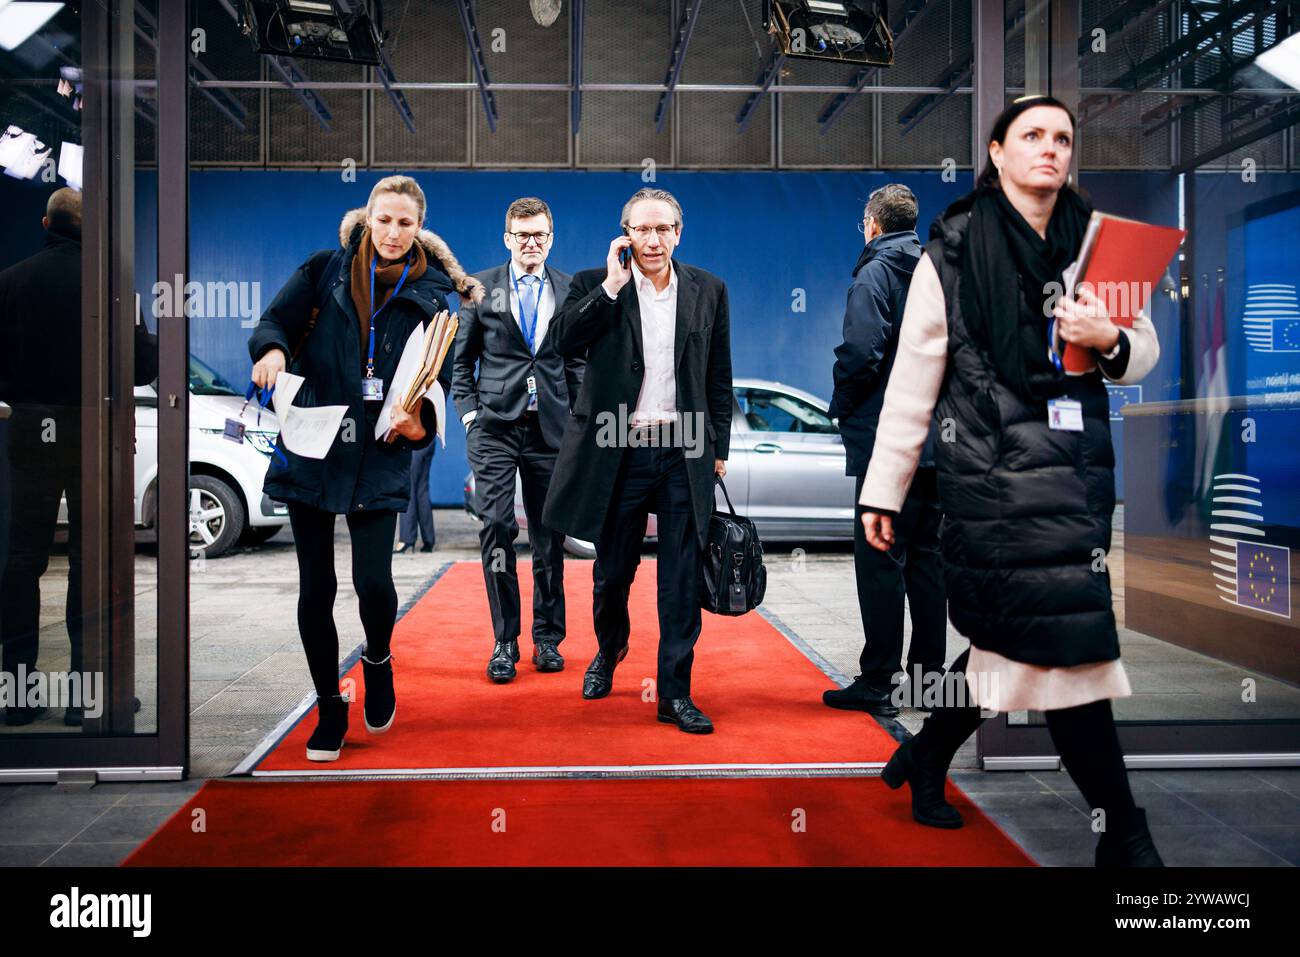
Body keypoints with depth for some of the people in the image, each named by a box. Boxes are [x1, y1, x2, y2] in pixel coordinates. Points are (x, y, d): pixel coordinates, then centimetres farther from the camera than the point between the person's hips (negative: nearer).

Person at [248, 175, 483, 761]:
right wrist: (273, 350, -18)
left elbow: (438, 382, 3)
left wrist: (419, 423, -16)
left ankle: (378, 660, 23)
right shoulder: (326, 271, 4)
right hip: (309, 449, 1)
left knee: (373, 582, -12)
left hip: (378, 462, -1)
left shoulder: (430, 296, 3)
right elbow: (275, 321, 5)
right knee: (316, 588, 5)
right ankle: (330, 707, 24)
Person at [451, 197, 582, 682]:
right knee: (496, 528, -7)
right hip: (494, 427, -1)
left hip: (550, 428, 1)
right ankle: (504, 641, 4)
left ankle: (548, 638, 17)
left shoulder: (570, 291, 8)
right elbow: (460, 359, 8)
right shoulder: (480, 287, 6)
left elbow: (578, 363, 11)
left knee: (550, 535, 5)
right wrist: (469, 412, -2)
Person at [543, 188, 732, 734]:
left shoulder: (708, 290, 7)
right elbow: (564, 343, -16)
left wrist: (719, 449, 7)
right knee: (613, 570, 14)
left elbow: (719, 378, 10)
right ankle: (609, 652, 42)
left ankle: (675, 693, 10)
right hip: (618, 449, 0)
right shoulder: (595, 285, 1)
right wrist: (613, 284, -17)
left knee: (682, 580, 1)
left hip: (685, 452, 1)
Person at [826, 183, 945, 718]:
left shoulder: (876, 274, -8)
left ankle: (879, 683, 1)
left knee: (880, 561, -3)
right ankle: (927, 674, 19)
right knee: (926, 556, 13)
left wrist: (842, 408, -4)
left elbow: (861, 352, -19)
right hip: (939, 441, 8)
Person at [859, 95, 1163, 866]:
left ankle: (926, 758, 35)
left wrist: (1112, 341, -10)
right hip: (997, 462, -5)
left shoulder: (1094, 240, 11)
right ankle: (1123, 835, 5)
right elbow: (913, 381, -1)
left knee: (1013, 634, 12)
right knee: (1066, 637, -8)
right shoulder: (954, 251, -1)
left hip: (1080, 457, 6)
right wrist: (883, 490, 0)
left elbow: (1145, 350, 14)